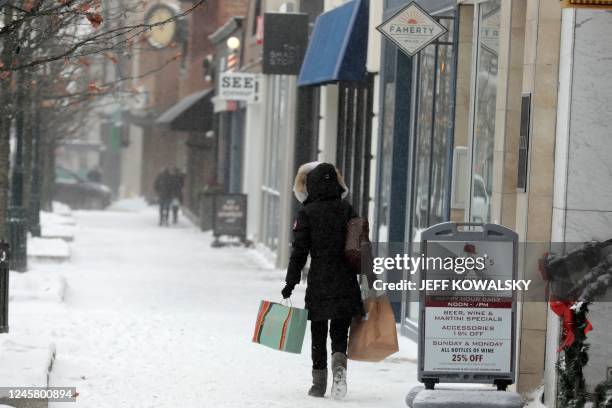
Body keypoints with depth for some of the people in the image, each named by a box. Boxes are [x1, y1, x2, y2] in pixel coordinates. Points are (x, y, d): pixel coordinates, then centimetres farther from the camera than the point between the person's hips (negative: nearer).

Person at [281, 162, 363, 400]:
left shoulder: (307, 213, -4)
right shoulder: (347, 210, 4)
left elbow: (299, 251, -6)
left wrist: (290, 283, 0)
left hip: (318, 282, -2)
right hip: (346, 283, 2)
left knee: (318, 335, 9)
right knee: (340, 332, 8)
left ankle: (319, 382, 9)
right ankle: (339, 366, -19)